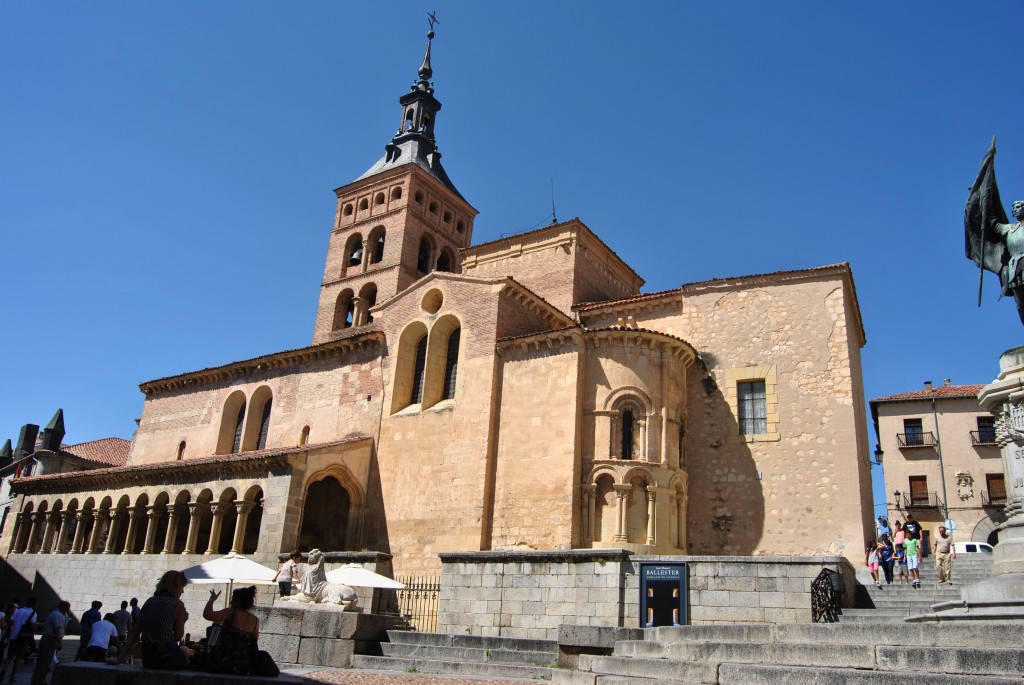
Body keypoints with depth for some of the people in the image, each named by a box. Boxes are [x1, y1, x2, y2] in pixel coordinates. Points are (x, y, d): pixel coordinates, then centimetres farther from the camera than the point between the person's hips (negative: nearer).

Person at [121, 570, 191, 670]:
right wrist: (183, 620, 10)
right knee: (185, 650, 28)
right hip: (168, 658, -5)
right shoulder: (177, 604, -8)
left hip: (147, 660, 5)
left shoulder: (149, 602, 8)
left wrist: (123, 655, 11)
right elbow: (178, 637, -7)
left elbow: (135, 632, 7)